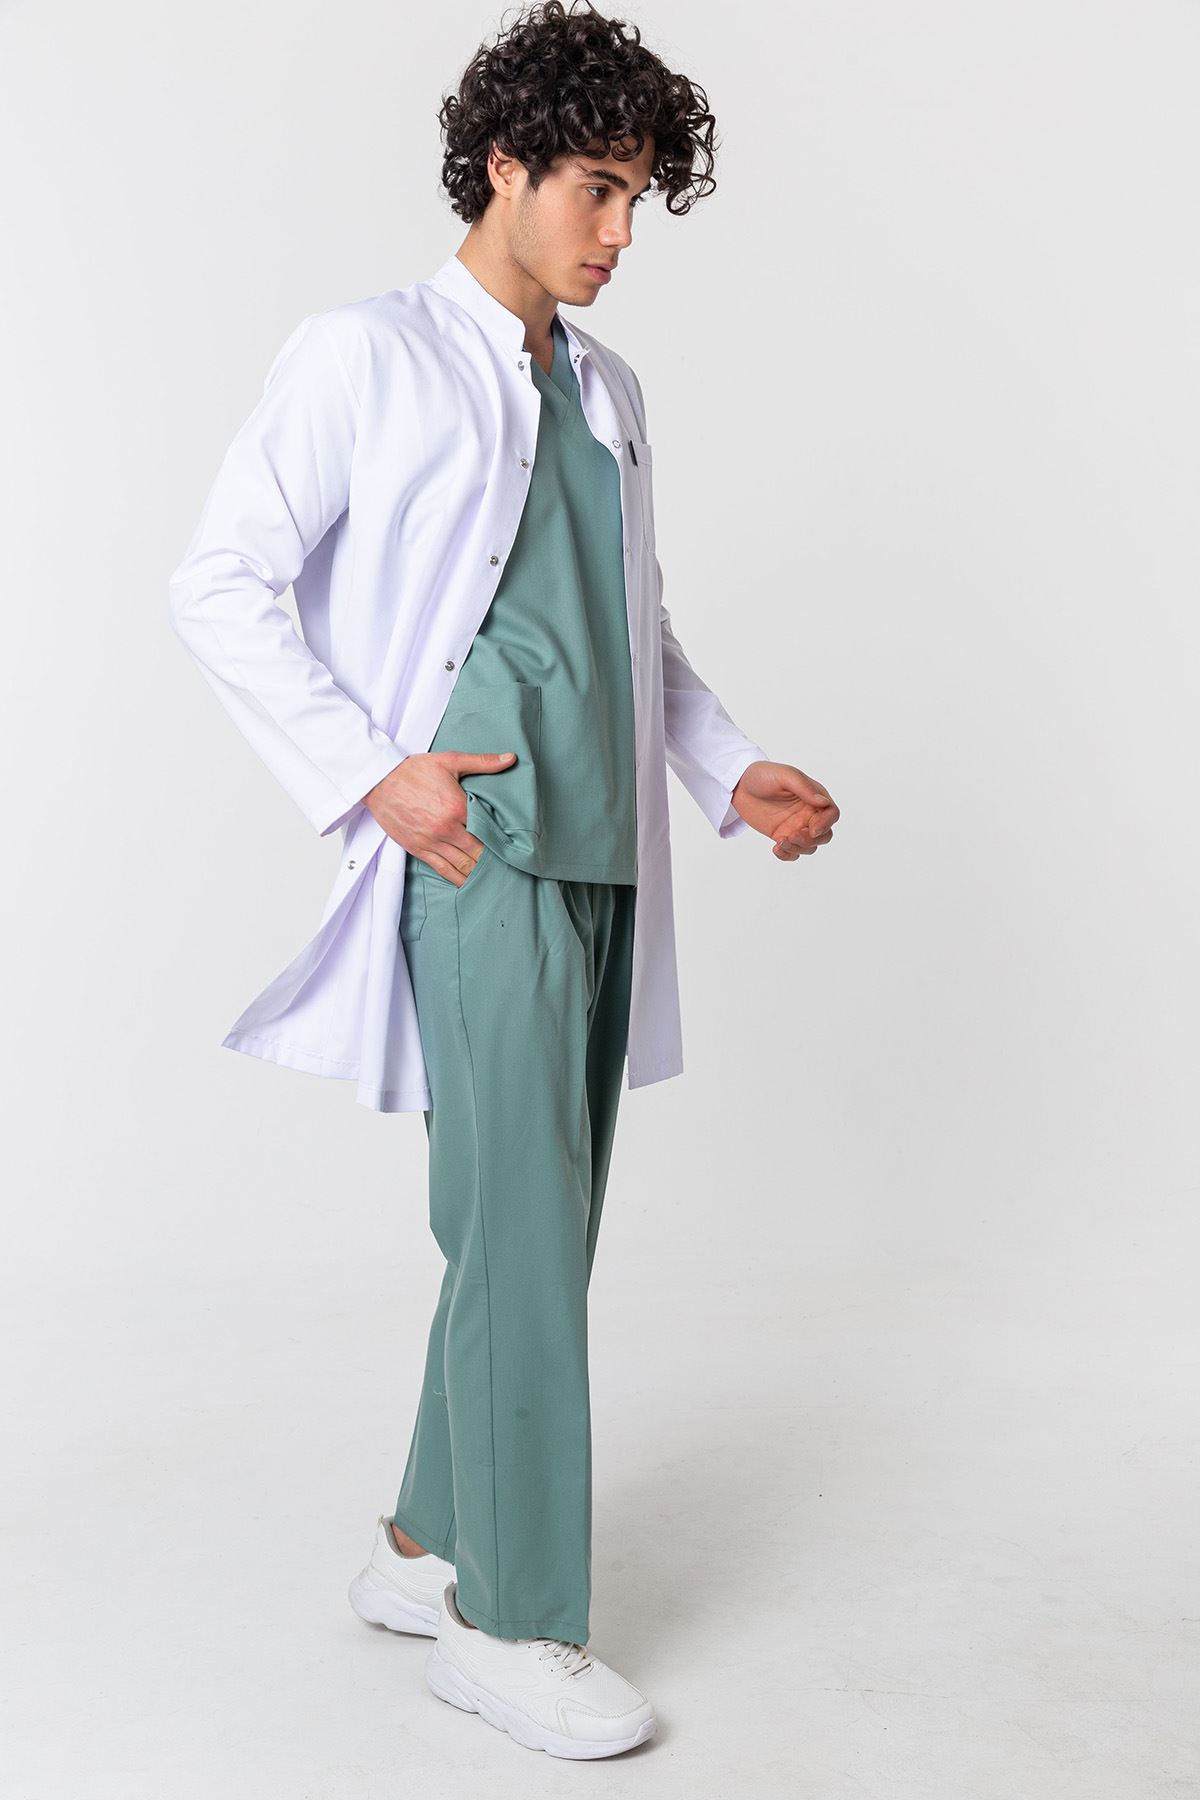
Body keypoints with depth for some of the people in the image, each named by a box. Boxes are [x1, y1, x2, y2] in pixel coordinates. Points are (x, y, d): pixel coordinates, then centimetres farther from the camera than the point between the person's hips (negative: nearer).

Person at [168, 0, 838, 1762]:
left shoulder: (608, 390, 18)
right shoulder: (365, 356, -1)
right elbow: (218, 585, -4)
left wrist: (735, 771, 11)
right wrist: (369, 772, -11)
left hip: (604, 858, 7)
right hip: (479, 853, -7)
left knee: (534, 1225, 11)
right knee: (525, 1230, -6)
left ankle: (426, 1546, 27)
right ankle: (511, 1624, 8)